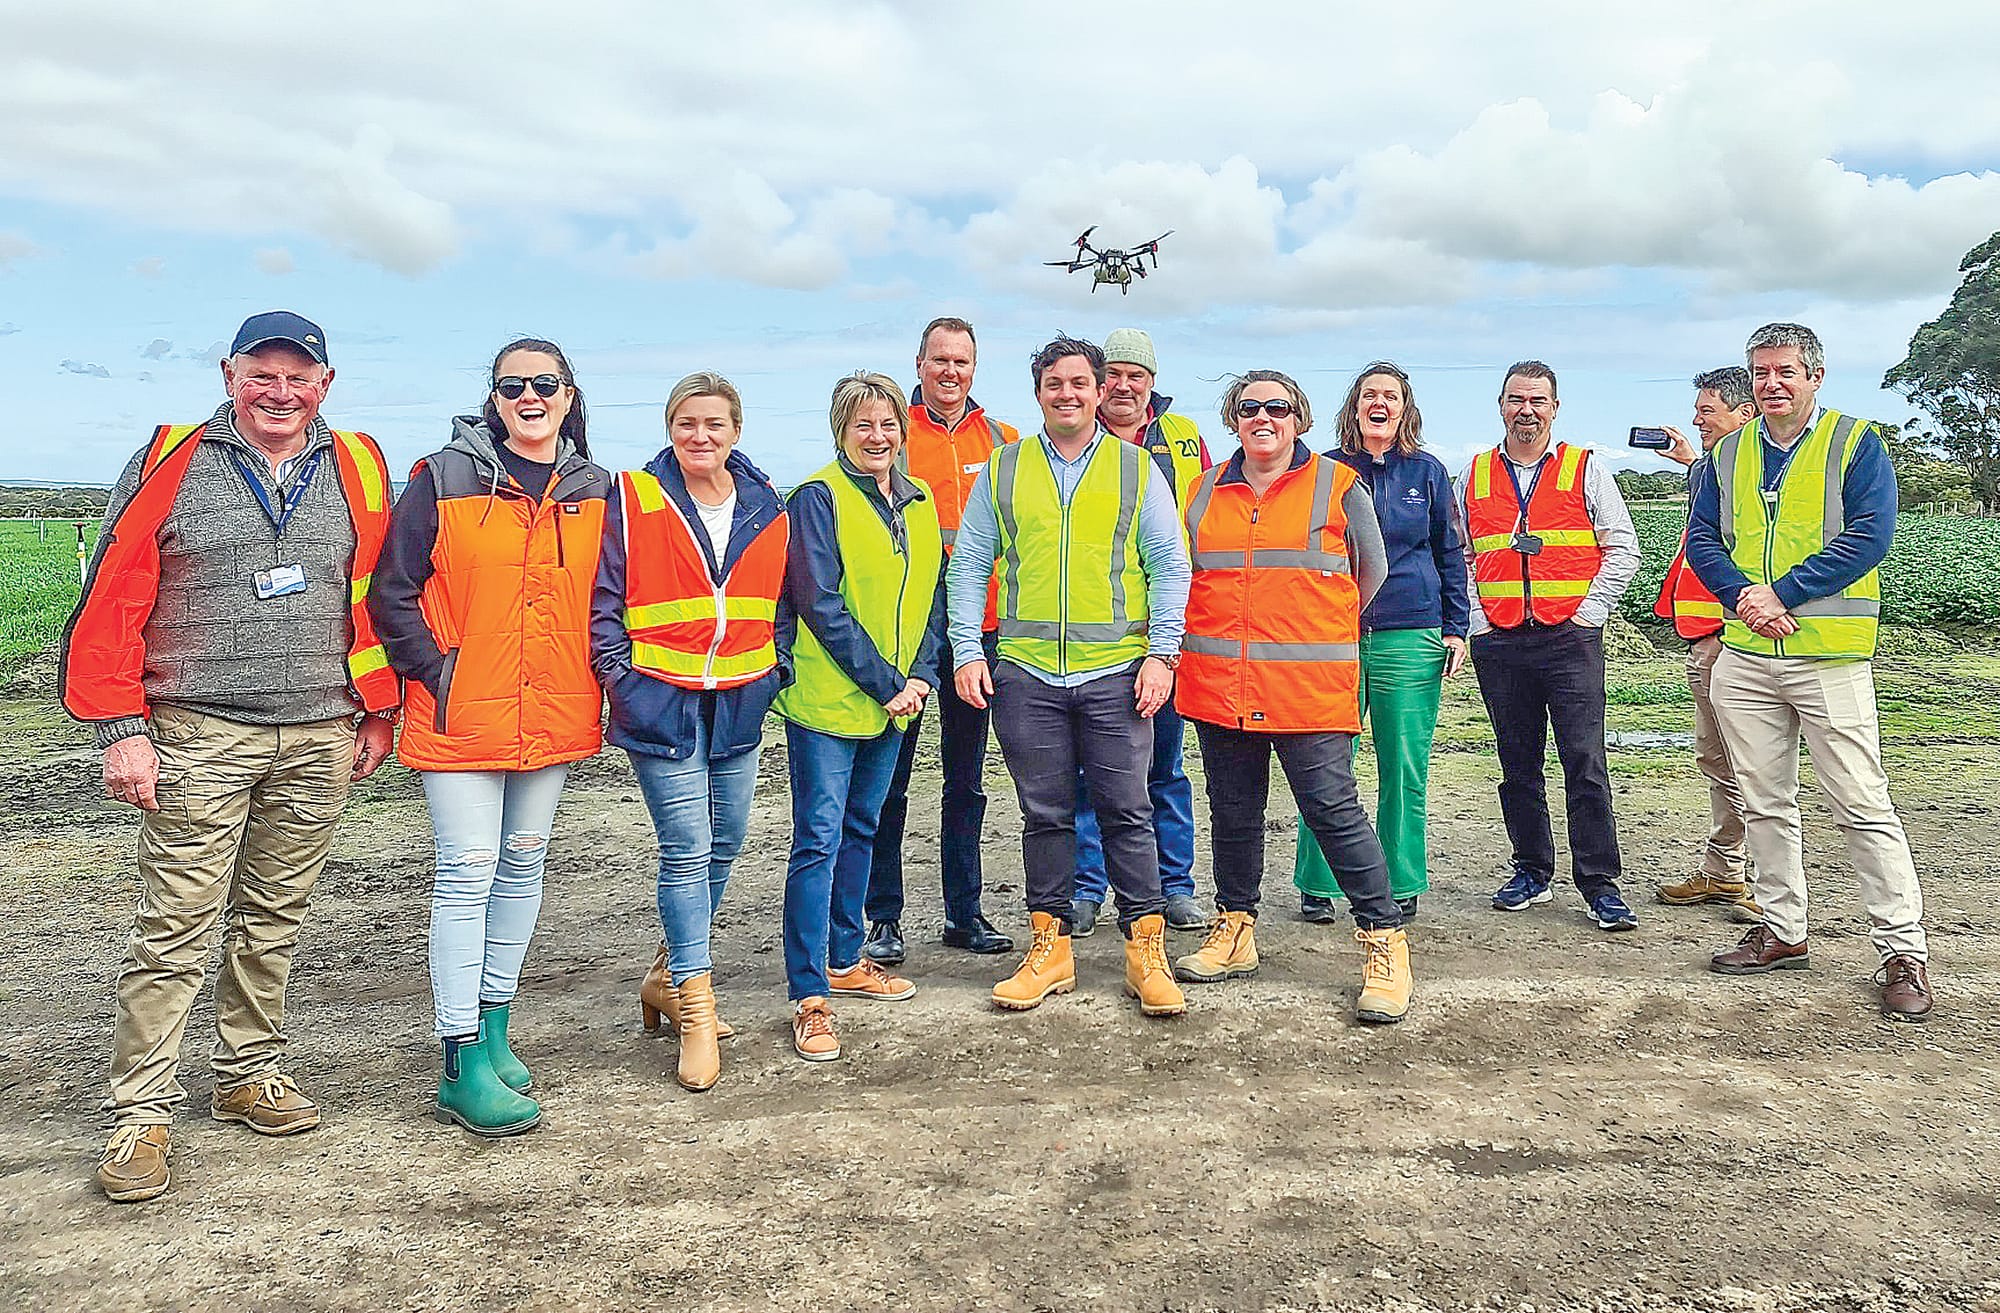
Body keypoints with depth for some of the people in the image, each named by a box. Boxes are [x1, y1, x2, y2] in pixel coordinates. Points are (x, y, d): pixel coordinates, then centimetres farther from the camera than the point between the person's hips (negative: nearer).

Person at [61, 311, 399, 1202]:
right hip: (199, 735, -3)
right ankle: (140, 1113, 8)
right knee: (176, 927, -2)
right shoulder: (172, 462, 0)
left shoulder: (357, 469, 9)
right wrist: (121, 727, -8)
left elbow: (376, 598, 13)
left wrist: (378, 709, 11)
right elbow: (112, 602, -2)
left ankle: (248, 1074, 27)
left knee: (275, 920, 13)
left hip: (318, 739, 3)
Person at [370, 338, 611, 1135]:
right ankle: (463, 1066, 2)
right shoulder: (444, 479, -5)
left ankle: (492, 1026, 28)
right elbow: (392, 592, -4)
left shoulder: (592, 492, 7)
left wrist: (604, 680, 6)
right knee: (468, 874, -5)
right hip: (461, 716, -4)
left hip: (553, 717, 5)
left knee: (524, 865, 13)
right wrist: (435, 672, -8)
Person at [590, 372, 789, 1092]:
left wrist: (773, 670, 5)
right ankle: (695, 1009, 3)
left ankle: (669, 976, 31)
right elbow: (604, 601, -4)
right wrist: (622, 682, -12)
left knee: (724, 843, 12)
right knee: (687, 850, -8)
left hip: (739, 705, 5)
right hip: (663, 703, -5)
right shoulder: (633, 501, -5)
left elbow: (783, 600, 16)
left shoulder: (767, 509, 7)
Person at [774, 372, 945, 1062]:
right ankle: (809, 998, 0)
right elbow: (820, 603, -16)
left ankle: (844, 960, 31)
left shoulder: (919, 503, 12)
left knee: (860, 828, 17)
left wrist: (920, 674, -2)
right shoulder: (819, 498, -9)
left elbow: (928, 595, 14)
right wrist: (885, 682, -16)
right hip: (828, 698, -7)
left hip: (893, 702, 7)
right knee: (819, 839, -5)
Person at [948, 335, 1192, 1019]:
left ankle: (1146, 950, 12)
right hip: (1025, 674, 1)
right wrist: (967, 652, 0)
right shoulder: (1002, 470, 9)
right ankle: (1049, 948, 18)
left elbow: (1170, 565, 5)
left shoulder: (1136, 469, 7)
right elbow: (968, 565, 10)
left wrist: (1162, 653, -5)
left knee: (1126, 811, 1)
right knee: (1045, 813, 7)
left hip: (1116, 673, -1)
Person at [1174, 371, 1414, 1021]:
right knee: (1232, 812, 12)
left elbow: (1370, 571, 10)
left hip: (1309, 687, -4)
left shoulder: (1338, 486, 2)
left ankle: (1385, 941, 5)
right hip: (1219, 685, 4)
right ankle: (1234, 932, 28)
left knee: (1334, 809, -6)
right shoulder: (1206, 491, 11)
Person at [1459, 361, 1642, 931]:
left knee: (1585, 762, -5)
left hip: (1570, 639, -2)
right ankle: (1532, 872, 20)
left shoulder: (1585, 470, 7)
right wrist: (1475, 619, 3)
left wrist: (1588, 611, -3)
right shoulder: (1473, 476, 12)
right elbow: (1457, 556, 14)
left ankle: (1598, 883, 2)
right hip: (1498, 643, 3)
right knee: (1518, 765, 9)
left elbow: (1623, 549, 6)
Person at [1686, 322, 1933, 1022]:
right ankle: (1782, 930, 23)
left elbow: (1869, 537, -11)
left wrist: (1781, 594, -17)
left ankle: (1904, 951, 4)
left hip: (1830, 656, -5)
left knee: (1863, 807, -4)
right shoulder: (1726, 454, 12)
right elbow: (1701, 538, 7)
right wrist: (1743, 594, -12)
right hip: (1743, 658, 5)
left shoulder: (1856, 443, -1)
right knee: (1765, 804, 11)